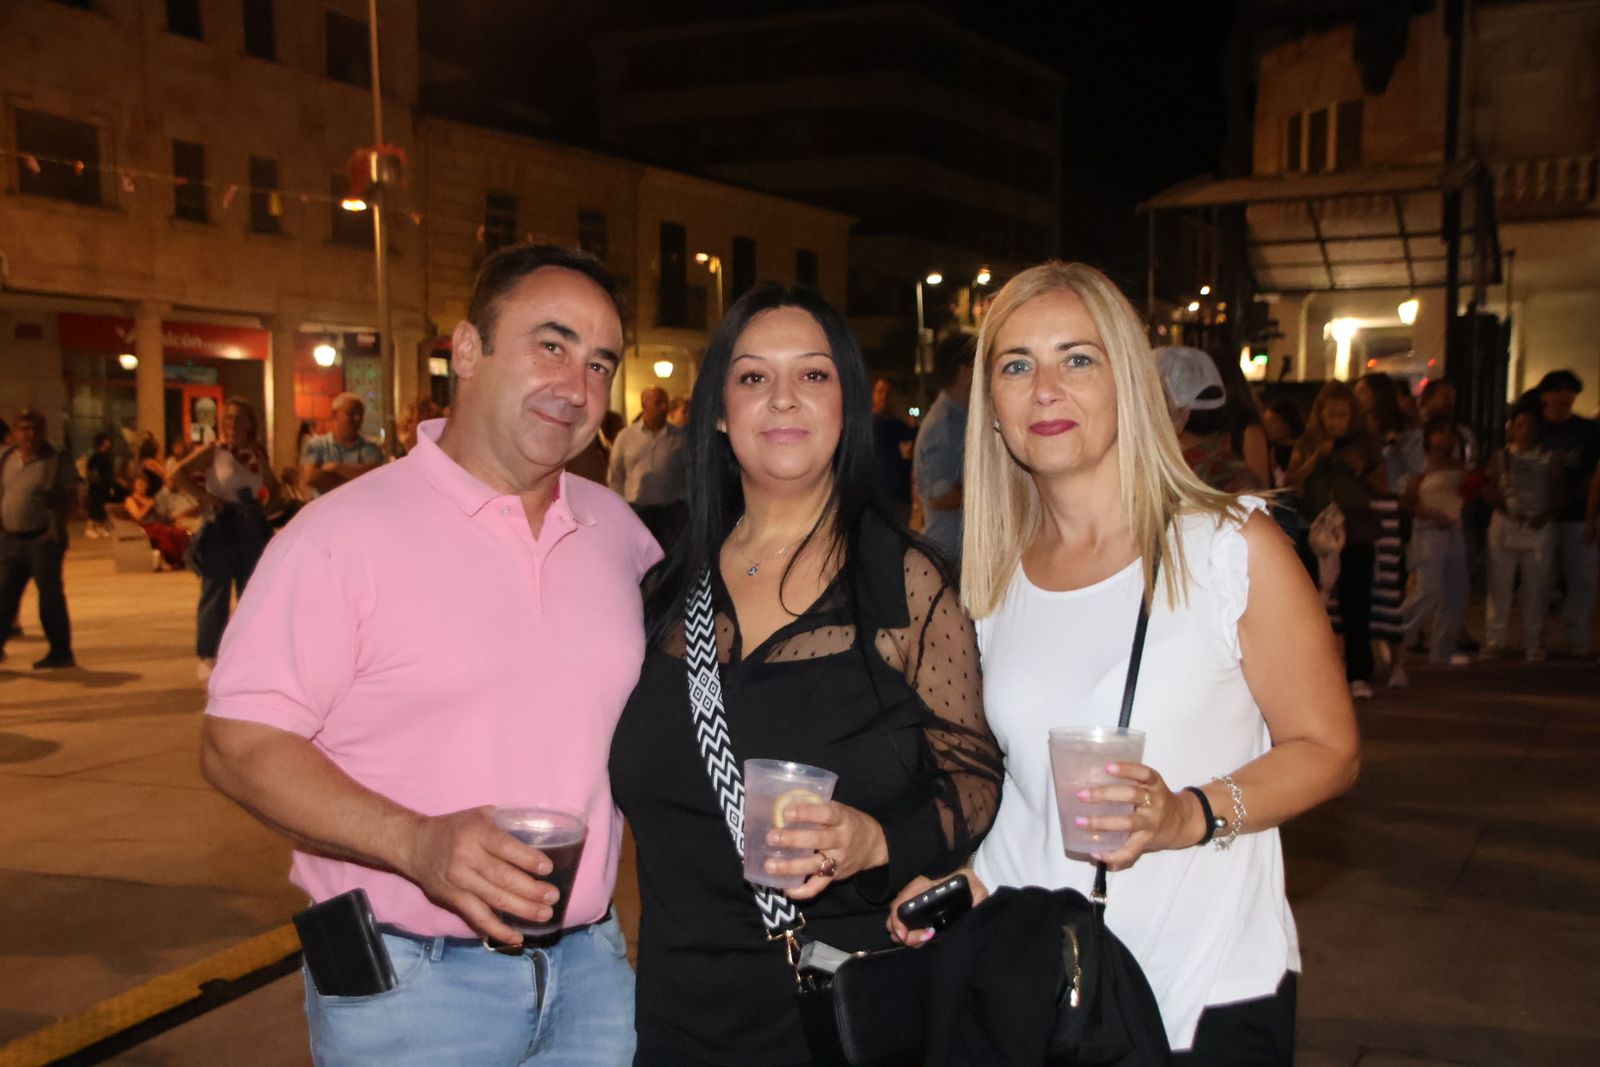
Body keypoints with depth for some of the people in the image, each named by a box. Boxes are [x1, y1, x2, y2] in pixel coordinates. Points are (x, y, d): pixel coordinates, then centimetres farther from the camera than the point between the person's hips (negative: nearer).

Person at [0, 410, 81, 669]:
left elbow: (70, 499, -5)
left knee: (50, 596, 1)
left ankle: (61, 653, 10)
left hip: (42, 540, -5)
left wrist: (57, 527, -15)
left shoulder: (58, 460, -5)